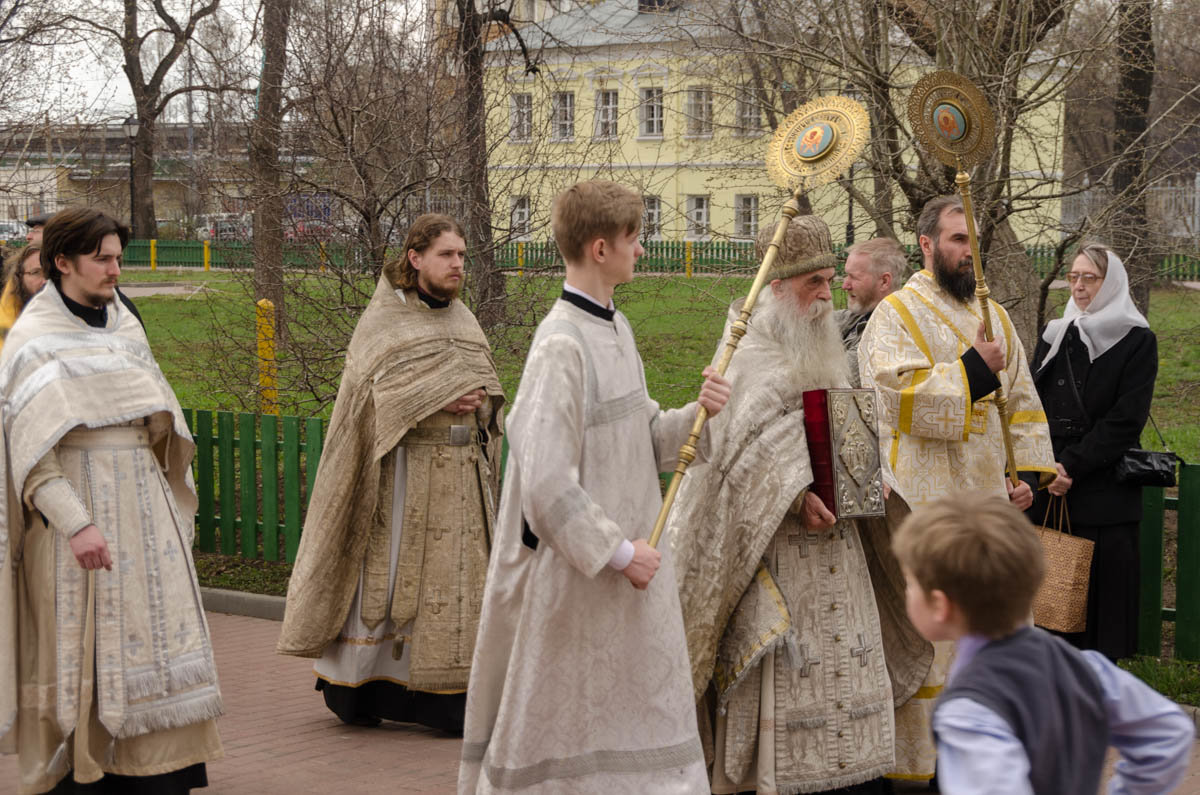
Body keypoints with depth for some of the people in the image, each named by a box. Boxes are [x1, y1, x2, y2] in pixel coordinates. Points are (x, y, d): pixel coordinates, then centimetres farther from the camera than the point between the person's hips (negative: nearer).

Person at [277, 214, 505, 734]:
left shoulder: (462, 319, 14)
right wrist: (437, 398, -21)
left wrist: (476, 398, -8)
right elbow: (379, 388, -13)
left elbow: (487, 381, 13)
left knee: (456, 575, 3)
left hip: (461, 469, 6)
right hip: (403, 467, -6)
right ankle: (353, 691, 9)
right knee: (387, 573, -3)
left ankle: (448, 700, 8)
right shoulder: (383, 320, -3)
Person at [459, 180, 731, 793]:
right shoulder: (561, 345, -20)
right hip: (579, 568, -9)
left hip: (629, 549, 9)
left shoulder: (615, 328, 8)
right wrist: (617, 552, -18)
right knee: (569, 716, 5)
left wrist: (695, 414, -5)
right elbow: (548, 481, -23)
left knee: (639, 707, 15)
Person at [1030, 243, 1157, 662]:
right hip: (1048, 489, 4)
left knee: (1101, 592, -3)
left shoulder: (1137, 342, -1)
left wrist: (1072, 465, -14)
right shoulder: (1054, 336, 14)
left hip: (1105, 490, -4)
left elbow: (1126, 420, -9)